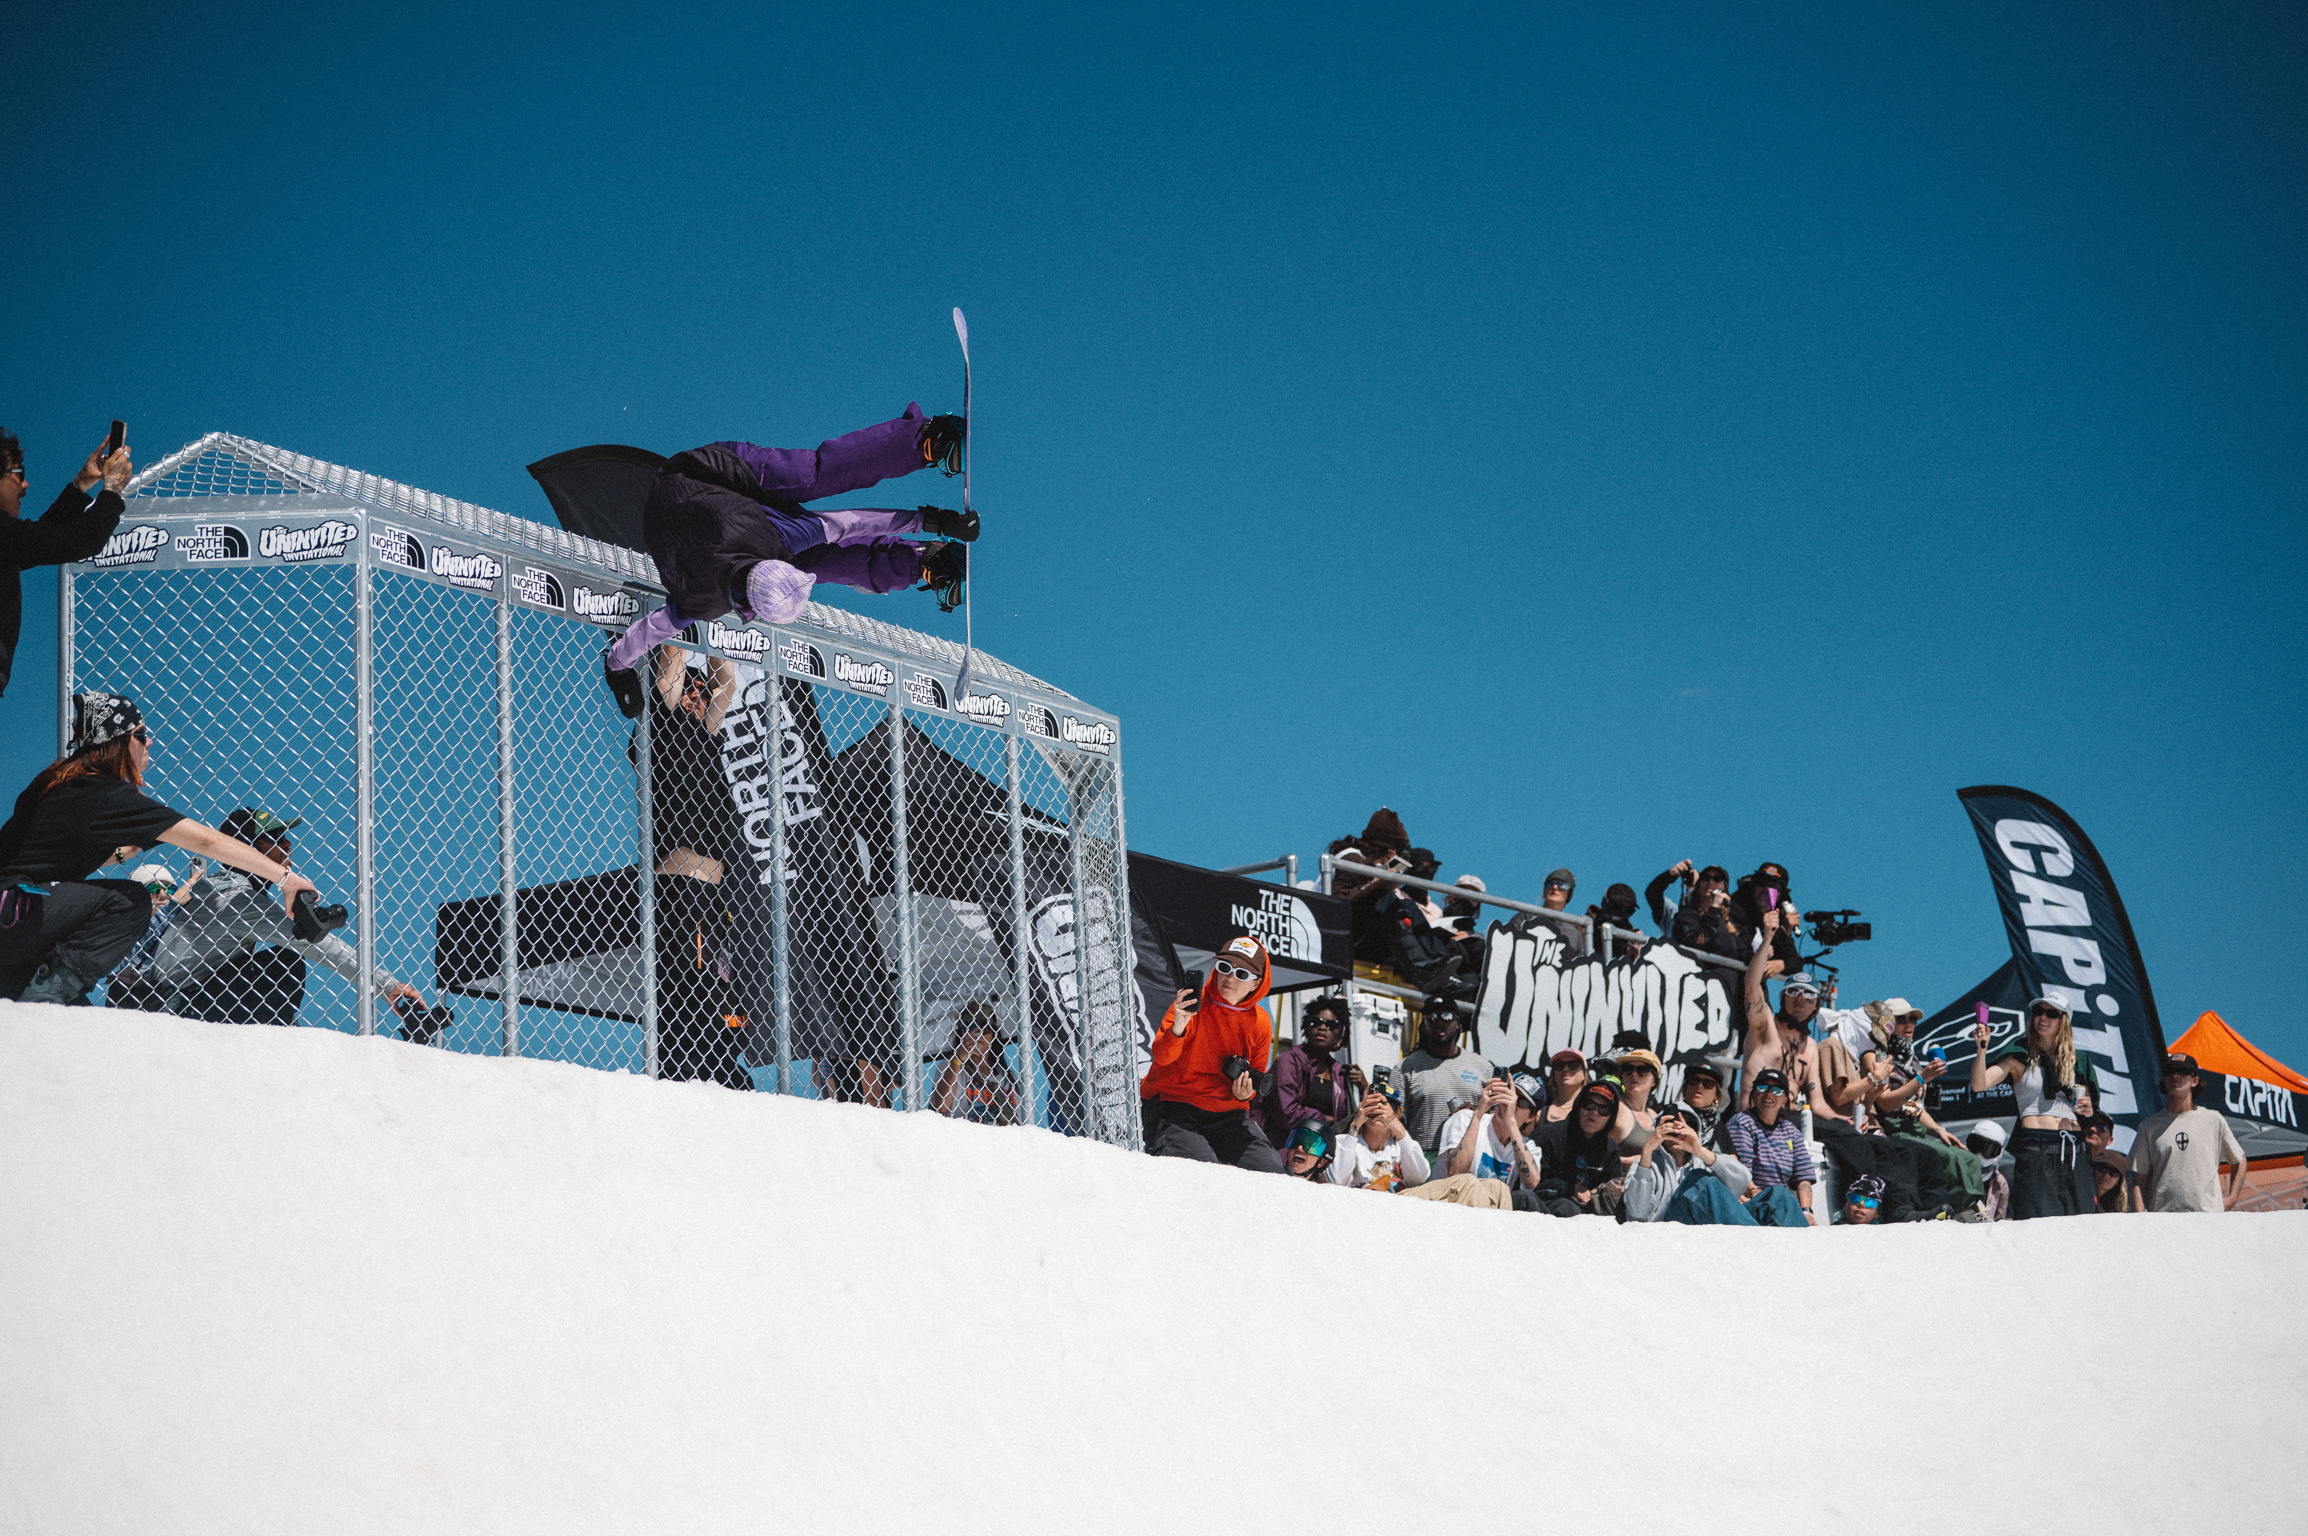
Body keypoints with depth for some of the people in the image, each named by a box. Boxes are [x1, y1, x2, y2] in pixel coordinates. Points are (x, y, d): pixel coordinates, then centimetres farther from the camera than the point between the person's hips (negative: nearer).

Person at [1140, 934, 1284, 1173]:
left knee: (1269, 1169, -16)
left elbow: (1257, 1076, 14)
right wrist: (1177, 1029, -38)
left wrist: (1245, 1093, -9)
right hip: (1172, 1102, -4)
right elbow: (1162, 1057, -17)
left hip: (1226, 1112, 4)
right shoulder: (1193, 1003, -8)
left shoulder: (1260, 1023, 3)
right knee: (1199, 1163, -30)